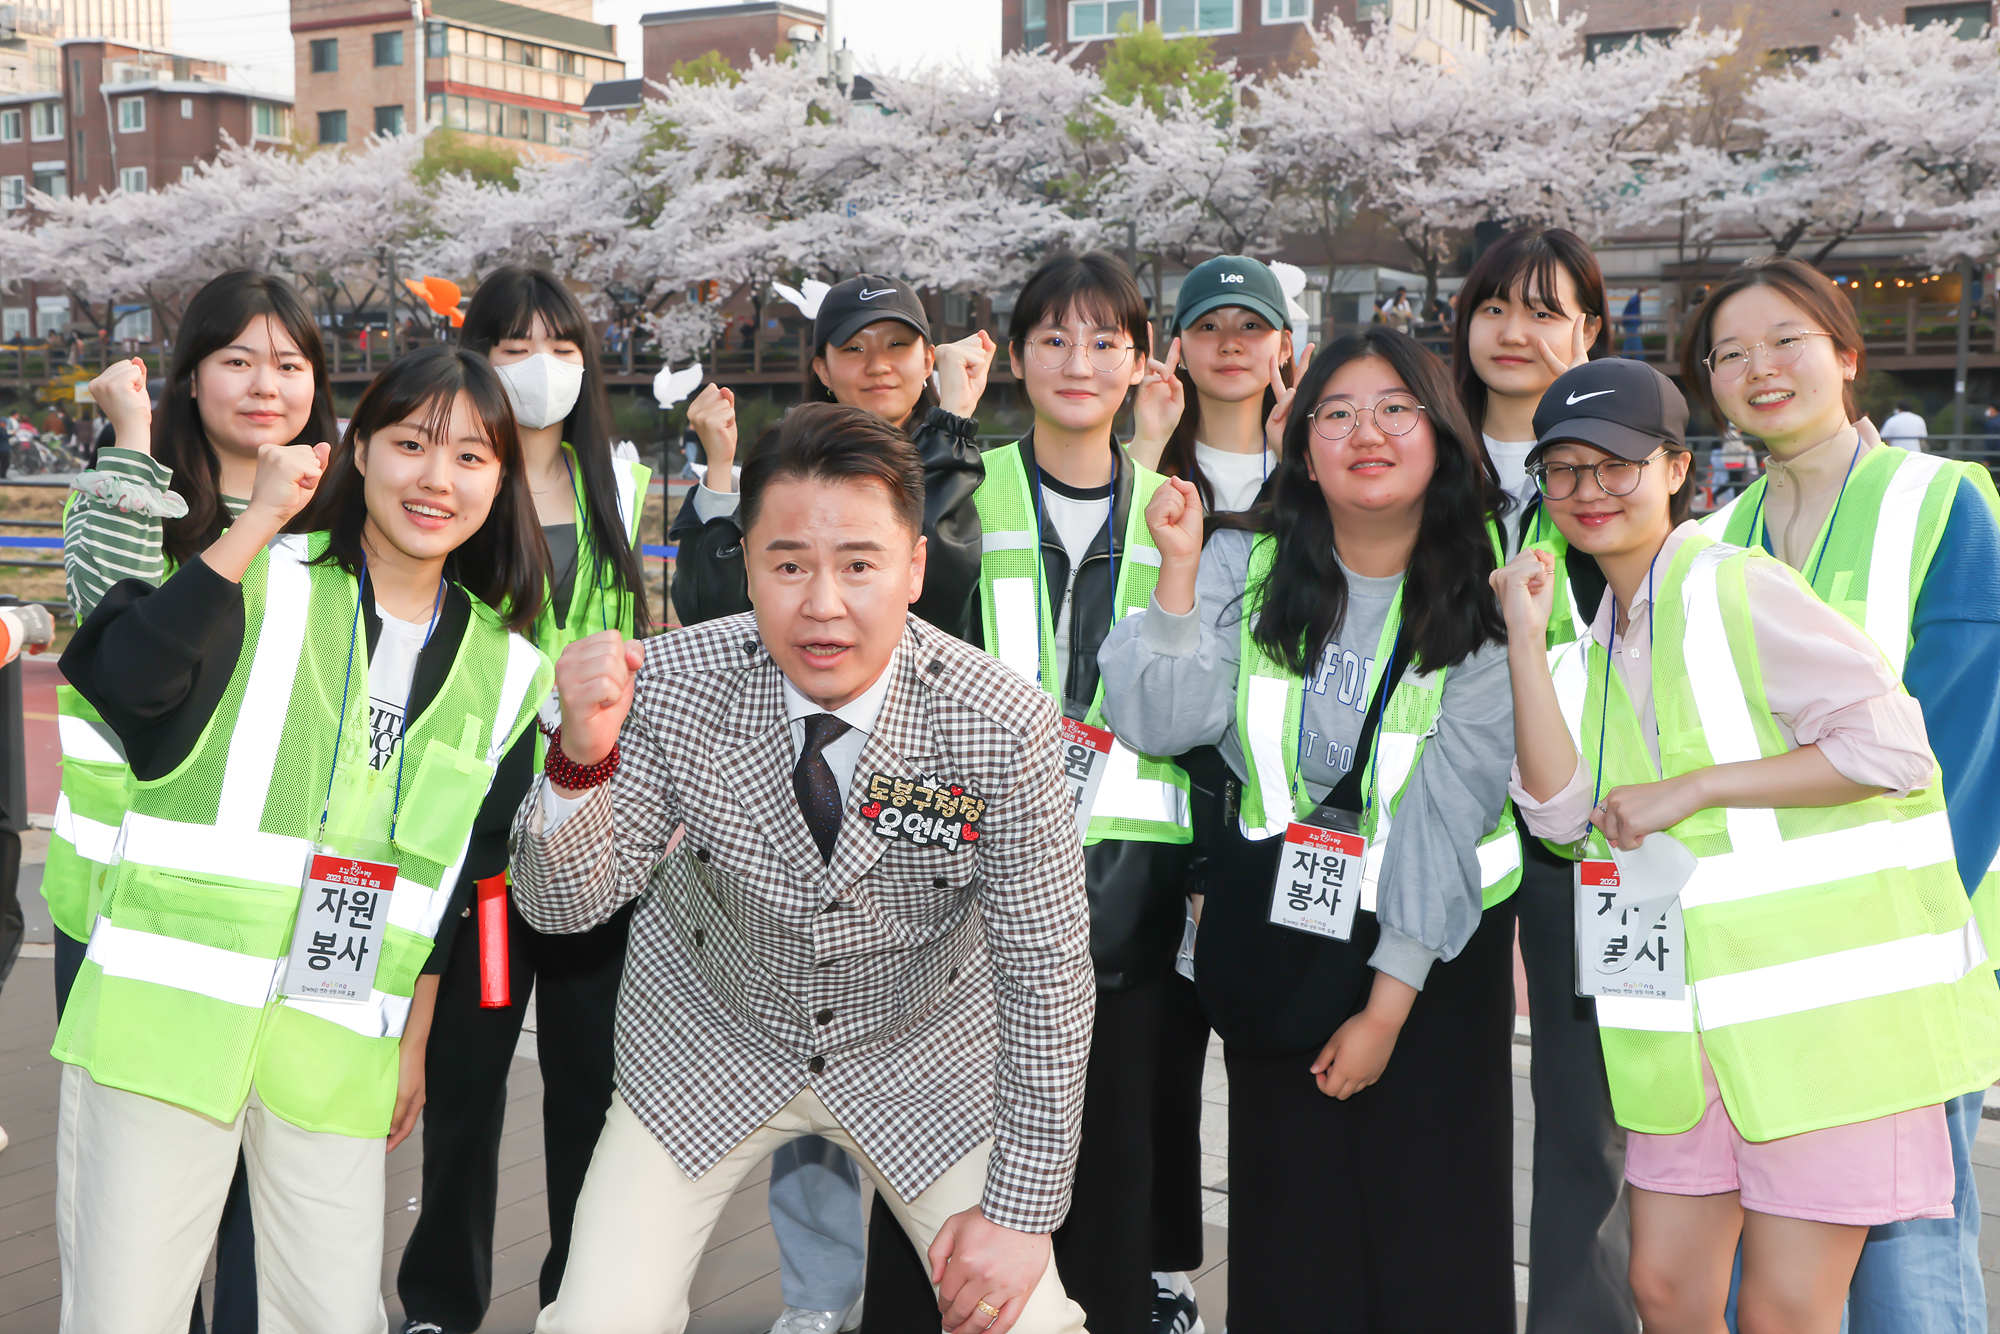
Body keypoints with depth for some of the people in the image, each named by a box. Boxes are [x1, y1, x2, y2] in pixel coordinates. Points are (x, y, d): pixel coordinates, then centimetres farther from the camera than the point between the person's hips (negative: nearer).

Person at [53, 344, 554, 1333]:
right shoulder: (261, 582, -1)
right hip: (165, 1015, -3)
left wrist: (413, 1043, 18)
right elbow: (124, 680, -21)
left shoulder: (504, 670, 10)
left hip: (341, 1052, 3)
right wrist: (260, 519, -19)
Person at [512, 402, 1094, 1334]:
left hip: (926, 1057, 0)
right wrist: (581, 758, -37)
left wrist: (1024, 1212, -13)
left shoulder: (1002, 725, -25)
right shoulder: (671, 687, -22)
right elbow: (564, 906, -16)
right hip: (711, 1037, 1)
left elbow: (1046, 973, -17)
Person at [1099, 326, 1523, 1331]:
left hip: (1434, 954, -2)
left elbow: (1448, 811, -12)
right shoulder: (1247, 568, -1)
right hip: (1275, 939, 2)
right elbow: (1158, 725, -13)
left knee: (1429, 1243, 4)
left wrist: (1388, 1002, -14)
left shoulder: (1482, 600, -7)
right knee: (1286, 1245, 10)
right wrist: (1180, 568, -21)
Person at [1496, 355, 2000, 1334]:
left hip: (1823, 995, -7)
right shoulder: (1597, 642, 13)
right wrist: (1525, 635, -5)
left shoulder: (1736, 590, -10)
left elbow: (1893, 745, -16)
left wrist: (1692, 788, -16)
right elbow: (1561, 810, -1)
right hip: (1691, 1014, 7)